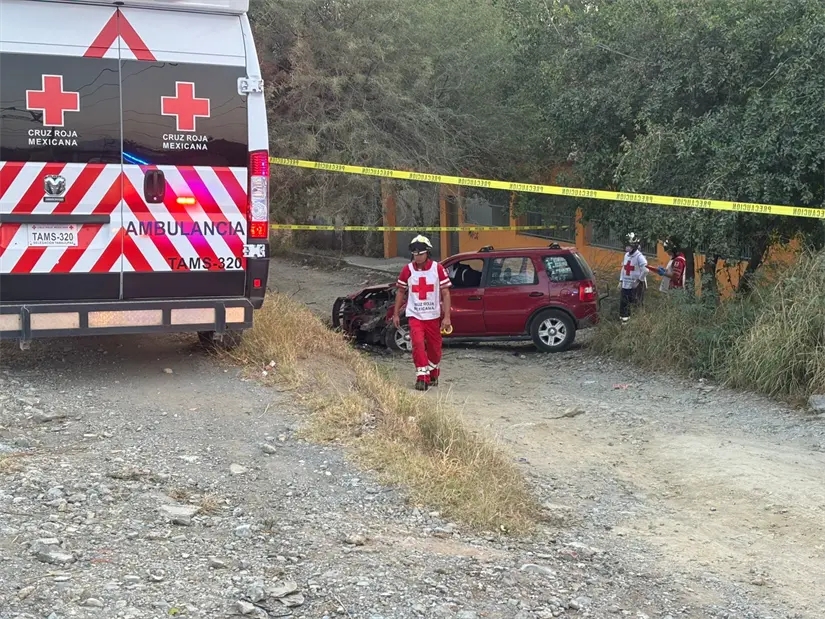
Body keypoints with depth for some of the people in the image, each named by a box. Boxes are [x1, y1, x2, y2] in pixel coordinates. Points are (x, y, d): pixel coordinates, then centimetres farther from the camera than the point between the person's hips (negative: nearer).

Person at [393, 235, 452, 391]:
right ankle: (422, 377, -9)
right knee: (418, 344, -17)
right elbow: (401, 292, 10)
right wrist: (396, 314, 10)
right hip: (415, 315, 0)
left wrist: (446, 317, -8)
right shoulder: (407, 270, -1)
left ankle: (433, 375, 34)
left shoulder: (438, 269, -5)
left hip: (433, 316, 0)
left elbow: (445, 293, -4)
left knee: (435, 348, 10)